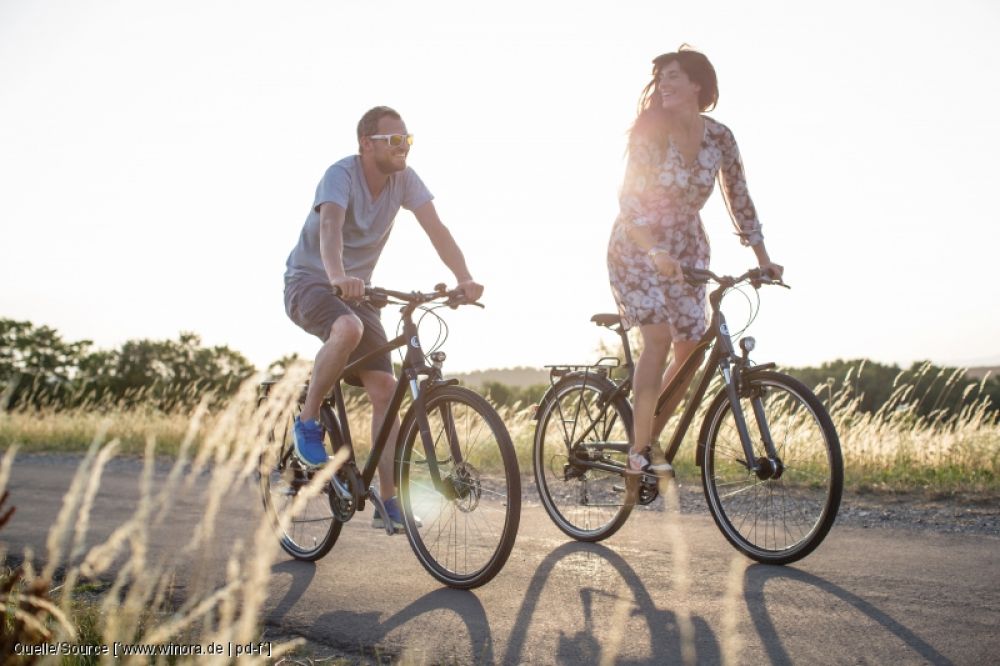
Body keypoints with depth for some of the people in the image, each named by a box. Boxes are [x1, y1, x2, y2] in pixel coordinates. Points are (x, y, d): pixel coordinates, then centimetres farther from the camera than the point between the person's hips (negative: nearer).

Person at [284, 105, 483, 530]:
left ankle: (388, 502, -2)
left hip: (356, 290, 6)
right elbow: (329, 225, -39)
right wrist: (338, 276, -59)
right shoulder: (342, 174, -20)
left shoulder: (404, 180, -5)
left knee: (385, 389, -7)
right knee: (349, 329, -39)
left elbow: (436, 229, -14)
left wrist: (464, 279, -32)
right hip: (309, 281, -5)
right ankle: (307, 422, -16)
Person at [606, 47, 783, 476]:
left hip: (687, 250, 5)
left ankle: (650, 438, 17)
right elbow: (629, 201, -21)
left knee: (690, 348, -1)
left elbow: (738, 198, 4)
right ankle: (639, 450, -13)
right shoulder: (650, 132, -15)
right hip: (637, 248, -5)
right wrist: (654, 251, -36)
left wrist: (763, 258, 1)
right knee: (658, 340, -20)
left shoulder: (719, 138, -3)